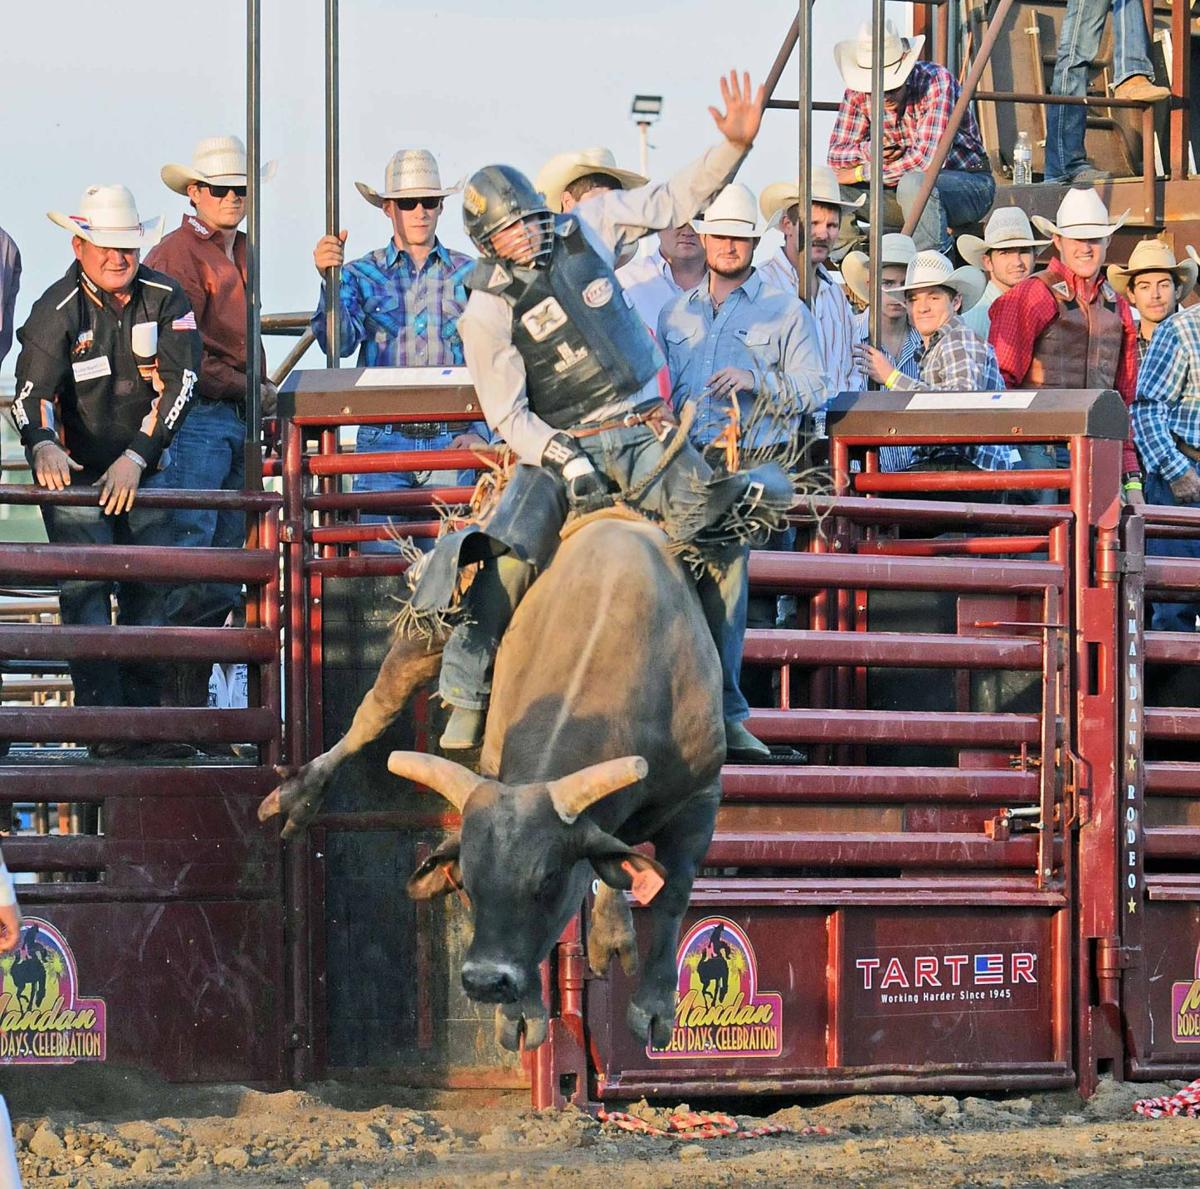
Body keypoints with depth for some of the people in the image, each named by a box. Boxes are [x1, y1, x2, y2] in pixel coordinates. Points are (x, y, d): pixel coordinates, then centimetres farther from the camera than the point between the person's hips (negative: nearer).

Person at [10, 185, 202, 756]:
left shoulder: (165, 298, -5)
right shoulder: (57, 311, -13)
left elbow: (179, 382, -13)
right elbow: (32, 392, -23)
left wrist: (136, 457, -23)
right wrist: (43, 446, -44)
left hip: (141, 468, 4)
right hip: (73, 470, -3)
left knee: (150, 586, 3)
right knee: (86, 586, -14)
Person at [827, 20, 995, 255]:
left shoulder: (936, 81, -23)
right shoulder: (859, 93, -7)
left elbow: (929, 158, -31)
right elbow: (836, 156, -2)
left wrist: (863, 172, -23)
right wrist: (868, 150, -24)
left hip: (969, 184, -6)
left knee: (913, 183, -39)